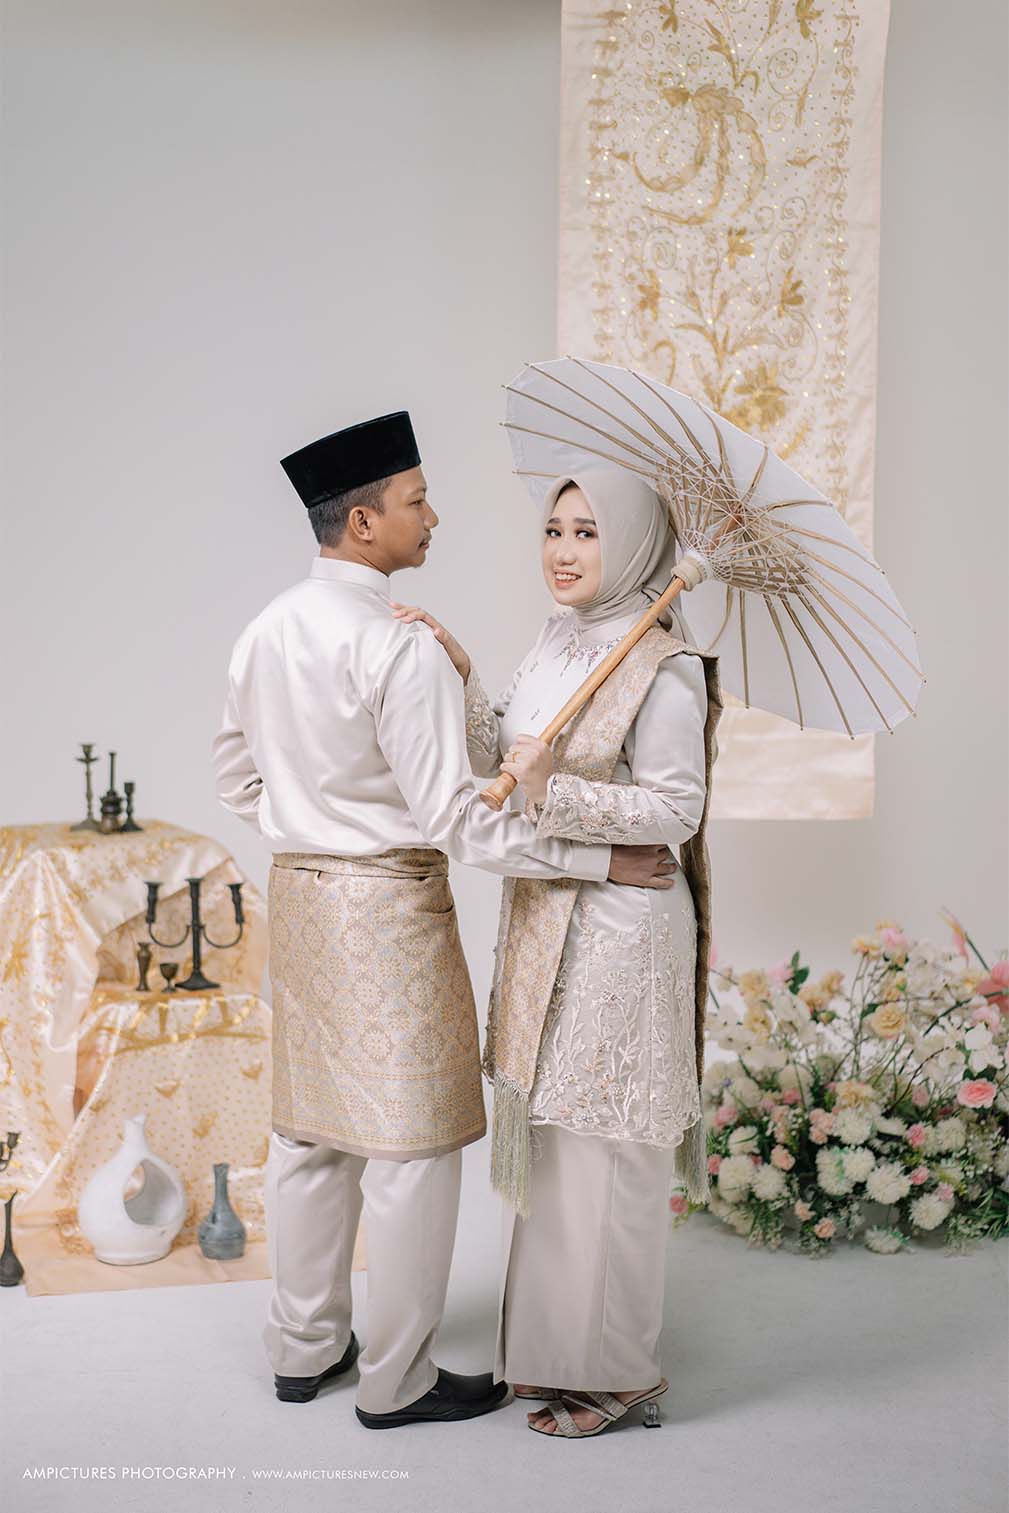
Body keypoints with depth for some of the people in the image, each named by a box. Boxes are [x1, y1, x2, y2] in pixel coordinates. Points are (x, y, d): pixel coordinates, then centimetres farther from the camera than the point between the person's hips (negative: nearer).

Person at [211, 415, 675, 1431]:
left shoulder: (266, 632, 5)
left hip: (298, 892, 8)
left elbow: (238, 782, 14)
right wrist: (598, 859, -15)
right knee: (409, 1144, 5)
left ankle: (302, 1347, 33)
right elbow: (456, 816, -21)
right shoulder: (397, 648, -20)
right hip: (391, 906, -8)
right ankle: (395, 1380, 18)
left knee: (308, 1129, 18)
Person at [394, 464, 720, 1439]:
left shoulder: (663, 667, -14)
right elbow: (494, 761, 7)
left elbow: (676, 809, -16)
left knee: (603, 1152, 2)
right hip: (542, 916, 8)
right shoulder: (554, 643, 9)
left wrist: (558, 794, -26)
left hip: (619, 928, -8)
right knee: (541, 1132, 17)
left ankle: (619, 1369, 20)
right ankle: (553, 1345, 33)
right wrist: (455, 673, -5)